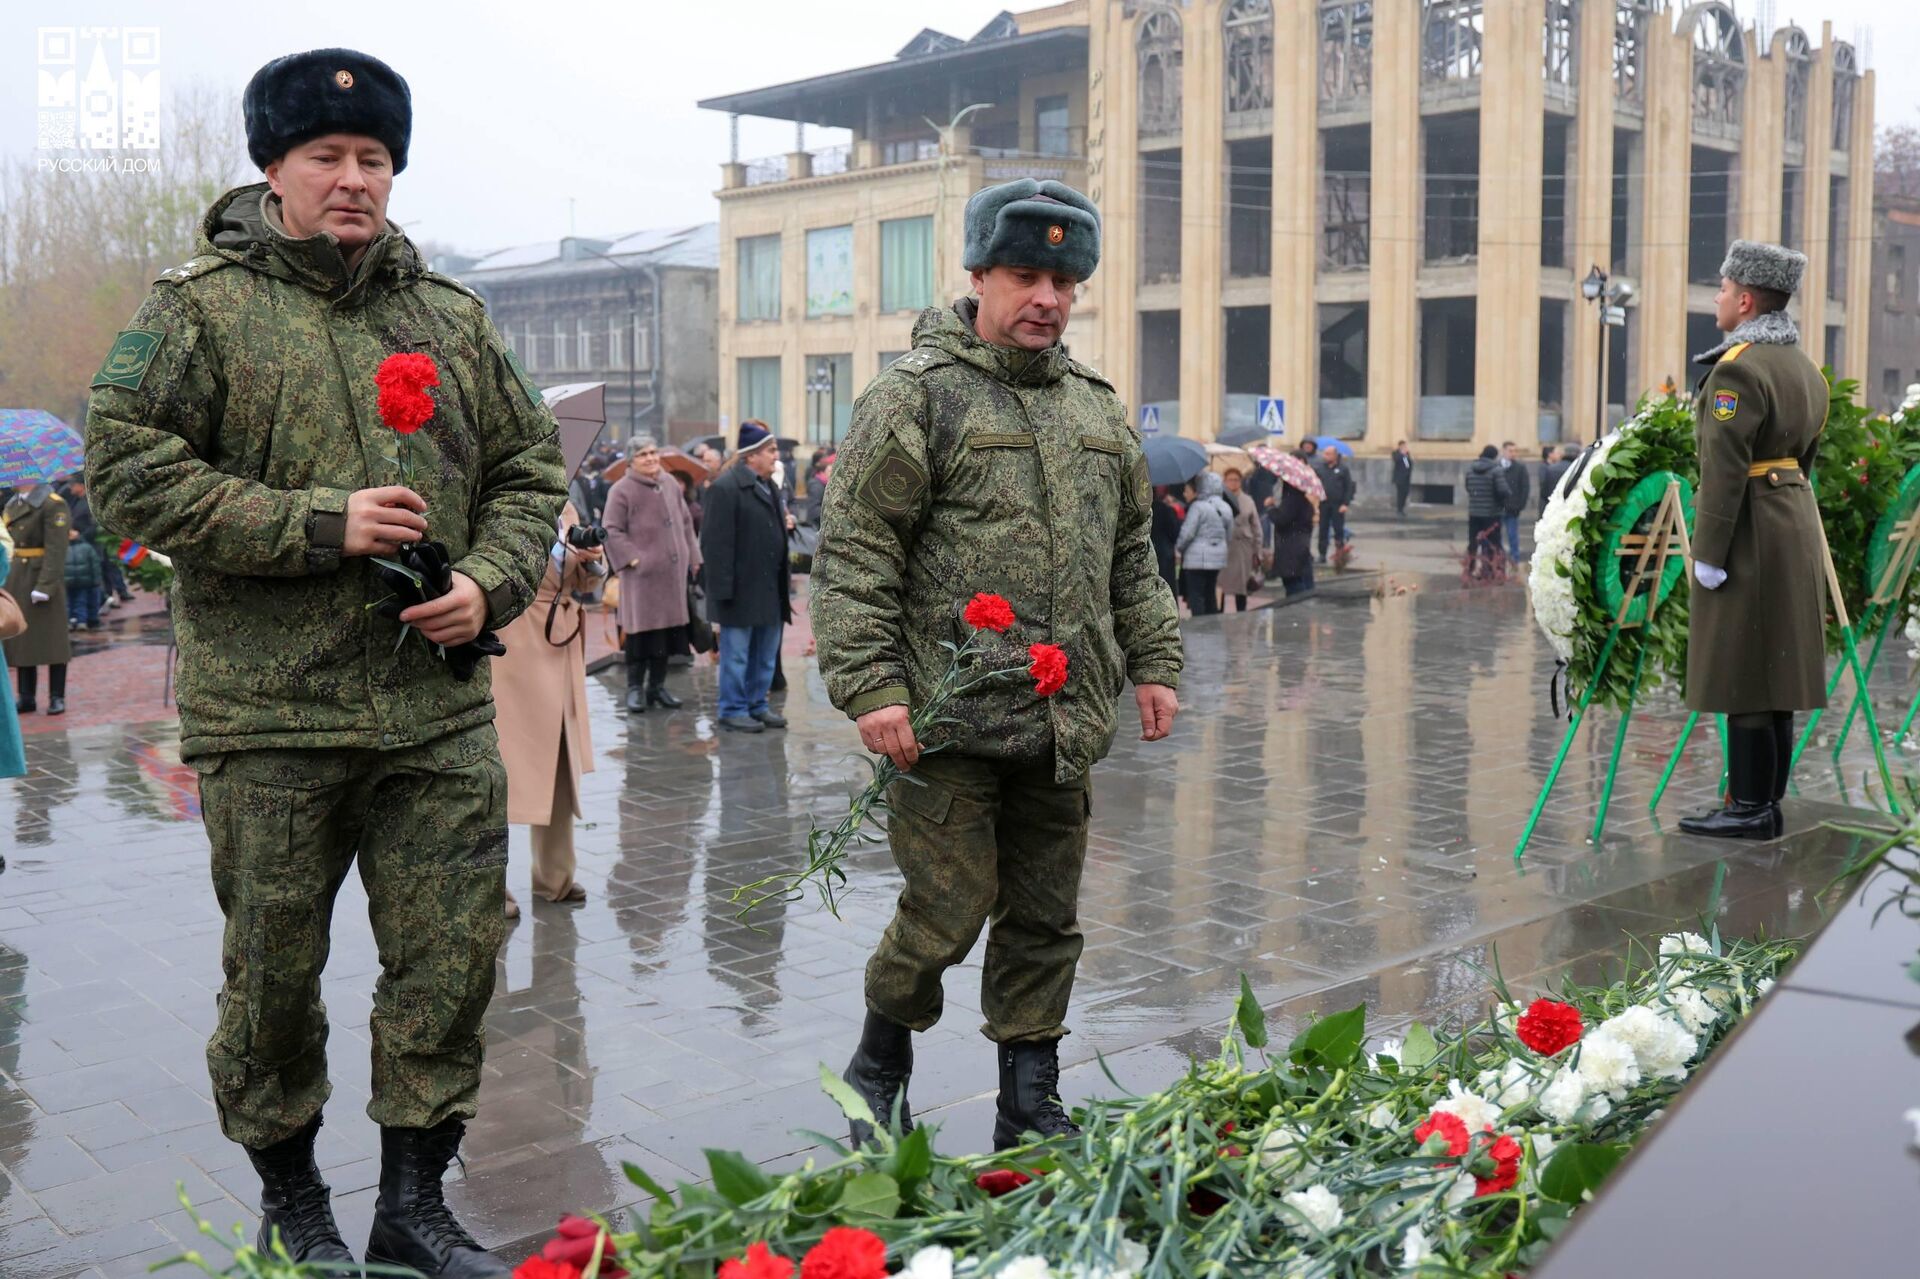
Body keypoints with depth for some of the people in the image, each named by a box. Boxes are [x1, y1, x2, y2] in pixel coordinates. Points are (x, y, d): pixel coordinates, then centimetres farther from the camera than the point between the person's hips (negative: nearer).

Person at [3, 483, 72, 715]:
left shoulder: (53, 504, -11)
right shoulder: (13, 504, 12)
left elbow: (56, 549, -16)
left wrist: (45, 585, -20)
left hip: (43, 579, -7)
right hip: (17, 581, 7)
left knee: (51, 639, 1)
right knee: (21, 640, 9)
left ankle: (57, 698, 8)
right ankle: (27, 698, 16)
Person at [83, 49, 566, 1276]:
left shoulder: (454, 318, 13)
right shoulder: (200, 310, 0)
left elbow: (531, 468, 16)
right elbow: (127, 468, -8)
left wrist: (490, 582, -2)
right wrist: (317, 526, -15)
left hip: (440, 709, 4)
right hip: (270, 719, -3)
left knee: (453, 955, 5)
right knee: (274, 970, 9)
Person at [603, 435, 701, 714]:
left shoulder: (670, 484, 11)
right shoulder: (622, 489, -7)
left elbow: (686, 522, 17)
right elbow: (611, 530, -8)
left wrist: (692, 557, 14)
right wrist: (631, 558, -14)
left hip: (673, 571, 6)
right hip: (642, 574, -5)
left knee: (668, 629, 9)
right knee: (641, 631, -3)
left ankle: (657, 686, 20)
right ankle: (635, 688, 9)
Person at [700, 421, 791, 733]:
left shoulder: (768, 486, 14)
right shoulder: (726, 488, -15)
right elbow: (716, 541, -18)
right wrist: (723, 590, -20)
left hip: (769, 587, 9)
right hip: (741, 589, -8)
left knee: (765, 654, 14)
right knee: (736, 654, 2)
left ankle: (757, 705, 25)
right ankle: (733, 710, 11)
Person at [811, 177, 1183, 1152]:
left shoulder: (1097, 408, 16)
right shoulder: (915, 395, -4)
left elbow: (1131, 559, 23)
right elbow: (854, 555, -9)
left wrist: (1154, 663, 15)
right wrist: (870, 686, -16)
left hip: (1063, 723, 6)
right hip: (948, 718, -6)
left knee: (1046, 920, 11)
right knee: (947, 909, -2)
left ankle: (1030, 1108, 25)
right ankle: (881, 1063, 26)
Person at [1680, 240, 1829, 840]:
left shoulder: (1738, 368, -16)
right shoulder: (1804, 366, 15)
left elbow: (1726, 469, -20)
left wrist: (1708, 554, -18)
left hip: (1751, 530, -10)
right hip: (1797, 521, 10)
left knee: (1739, 674, -4)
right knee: (1774, 672, 12)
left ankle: (1750, 808, 0)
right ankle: (1767, 805, 18)